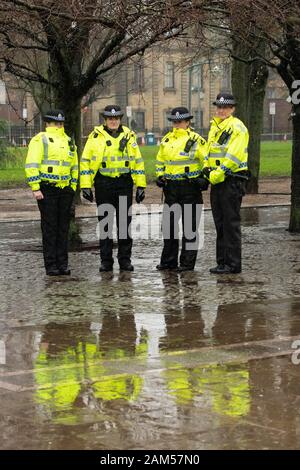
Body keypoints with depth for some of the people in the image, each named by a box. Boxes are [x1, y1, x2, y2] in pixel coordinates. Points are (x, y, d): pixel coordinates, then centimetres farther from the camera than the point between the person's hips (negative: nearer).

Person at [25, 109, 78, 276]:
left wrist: (73, 187, 11)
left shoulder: (69, 142, 13)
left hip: (65, 190, 5)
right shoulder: (40, 140, 0)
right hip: (47, 189, -5)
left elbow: (74, 167, 20)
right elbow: (31, 165, -8)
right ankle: (51, 265, 1)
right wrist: (35, 188, -13)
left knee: (63, 227, 6)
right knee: (49, 228, -2)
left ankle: (63, 264, 11)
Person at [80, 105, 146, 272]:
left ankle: (125, 259, 11)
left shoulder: (129, 135, 8)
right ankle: (106, 261, 10)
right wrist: (86, 186, -4)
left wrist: (141, 186, 5)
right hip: (103, 184, -1)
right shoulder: (95, 136, 3)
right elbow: (86, 161, 3)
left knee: (124, 222, 3)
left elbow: (138, 161, 11)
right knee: (105, 223, 4)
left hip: (124, 183, 1)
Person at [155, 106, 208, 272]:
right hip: (171, 187, 6)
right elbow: (160, 160, 24)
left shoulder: (196, 140, -6)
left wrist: (204, 178, -14)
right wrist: (160, 176, 10)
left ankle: (187, 262, 6)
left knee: (189, 227, 0)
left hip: (190, 187, -6)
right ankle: (168, 261, 19)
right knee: (168, 224, 9)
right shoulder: (166, 140, 11)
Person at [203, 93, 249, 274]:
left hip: (232, 180, -9)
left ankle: (234, 264, -2)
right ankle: (222, 262, 18)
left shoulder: (237, 127, -10)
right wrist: (207, 168, 4)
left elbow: (233, 156, -19)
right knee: (220, 223, 12)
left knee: (231, 223, -6)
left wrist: (218, 172, -20)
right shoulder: (215, 127, 17)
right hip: (217, 182, 9)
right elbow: (209, 150, 22)